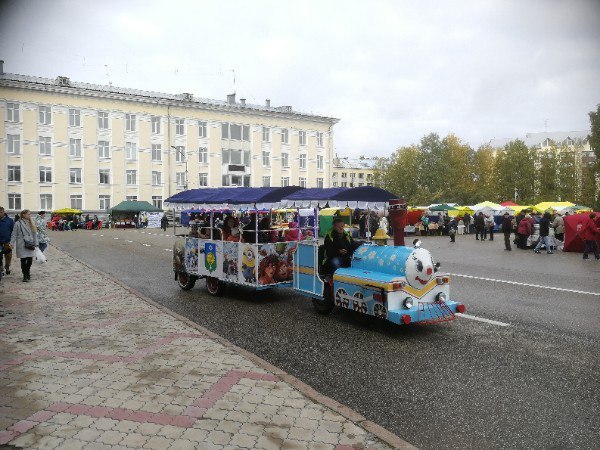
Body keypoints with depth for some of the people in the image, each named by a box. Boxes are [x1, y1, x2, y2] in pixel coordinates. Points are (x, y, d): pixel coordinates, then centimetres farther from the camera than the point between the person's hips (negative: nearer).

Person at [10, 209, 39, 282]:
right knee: (23, 261, 0)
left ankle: (28, 272, 25)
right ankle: (25, 275, 11)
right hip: (22, 246, -4)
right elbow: (14, 235, -2)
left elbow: (34, 234, 14)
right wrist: (12, 244, -9)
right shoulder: (18, 224, -2)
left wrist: (36, 243, 10)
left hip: (30, 245, 4)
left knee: (30, 260, 1)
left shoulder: (31, 224, 11)